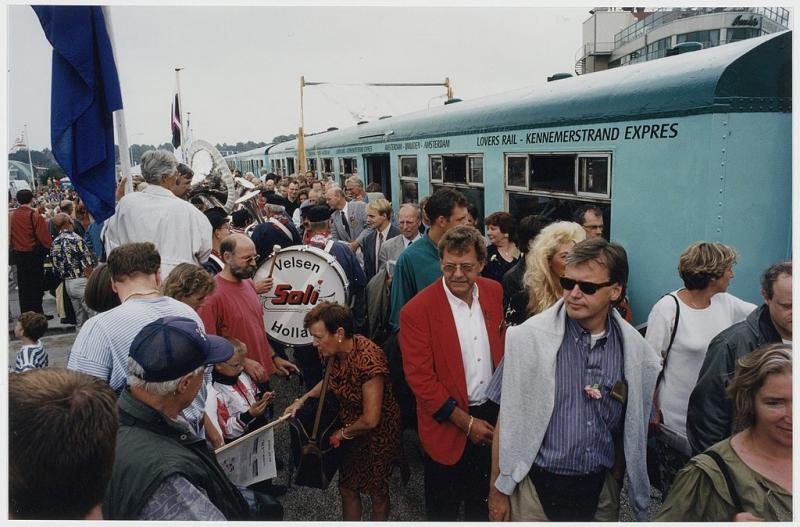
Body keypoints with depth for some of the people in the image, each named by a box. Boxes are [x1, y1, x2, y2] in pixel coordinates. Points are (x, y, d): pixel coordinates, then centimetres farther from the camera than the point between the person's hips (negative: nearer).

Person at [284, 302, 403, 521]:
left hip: (376, 434, -7)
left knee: (377, 492, 16)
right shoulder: (333, 352, -10)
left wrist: (343, 433, -14)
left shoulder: (368, 359, -34)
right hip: (351, 432, 7)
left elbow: (370, 420, -31)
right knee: (347, 488, 20)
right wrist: (302, 400, 0)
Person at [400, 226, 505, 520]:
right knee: (444, 507, 16)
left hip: (492, 413, 5)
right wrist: (465, 421, -17)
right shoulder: (417, 310, -21)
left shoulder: (493, 291, -4)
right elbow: (419, 377, -19)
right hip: (447, 423, -4)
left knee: (482, 500, 26)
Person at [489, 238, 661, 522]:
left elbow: (630, 427, 8)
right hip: (538, 487, -2)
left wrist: (617, 480, 13)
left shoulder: (635, 349, -5)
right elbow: (509, 418, -8)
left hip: (602, 488, 3)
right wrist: (497, 489, -4)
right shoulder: (530, 337, -15)